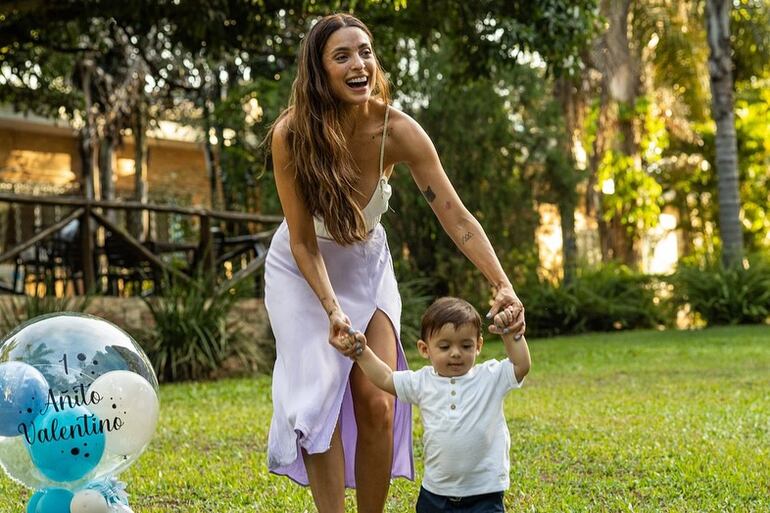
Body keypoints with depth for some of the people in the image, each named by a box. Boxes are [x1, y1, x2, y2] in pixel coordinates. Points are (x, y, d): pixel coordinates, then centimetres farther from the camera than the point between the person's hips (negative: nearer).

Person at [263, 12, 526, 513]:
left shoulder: (397, 130, -24)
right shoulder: (292, 134, -27)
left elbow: (456, 216, -26)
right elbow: (304, 241, -21)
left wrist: (503, 285, -38)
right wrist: (333, 310, -32)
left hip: (367, 267, 2)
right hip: (303, 270, -1)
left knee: (377, 403, -6)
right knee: (320, 394, -13)